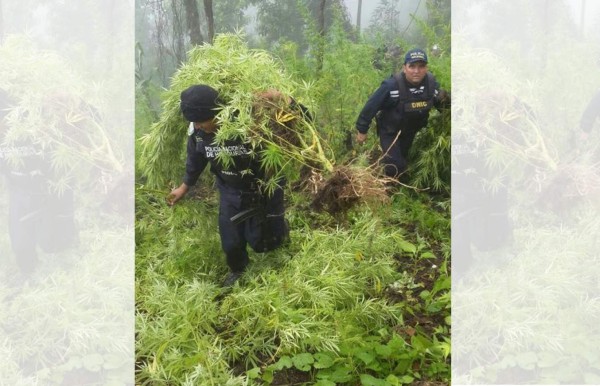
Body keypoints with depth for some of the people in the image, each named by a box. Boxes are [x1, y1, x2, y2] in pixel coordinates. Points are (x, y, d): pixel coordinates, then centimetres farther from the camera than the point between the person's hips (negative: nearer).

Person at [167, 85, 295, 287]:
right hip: (230, 191, 4)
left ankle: (279, 225, 44)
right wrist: (184, 186, 17)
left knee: (262, 242, 8)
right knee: (230, 242, 15)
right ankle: (238, 270, 51)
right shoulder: (197, 131, -19)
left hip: (265, 188, -4)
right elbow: (196, 158, 5)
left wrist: (285, 101, -53)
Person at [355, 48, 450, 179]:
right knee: (395, 166, -15)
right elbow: (371, 105, -24)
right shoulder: (392, 85, -34)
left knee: (402, 159, 25)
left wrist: (444, 101, -23)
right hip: (389, 131, -5)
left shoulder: (431, 82, -17)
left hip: (410, 131, 6)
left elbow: (437, 101, 2)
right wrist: (362, 130, -16)